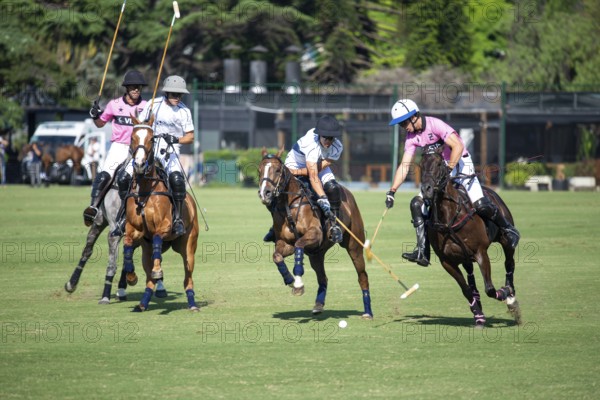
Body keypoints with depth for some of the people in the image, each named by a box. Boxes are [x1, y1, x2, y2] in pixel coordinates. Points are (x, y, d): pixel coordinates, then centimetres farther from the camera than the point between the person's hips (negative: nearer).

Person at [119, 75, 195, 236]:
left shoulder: (184, 111, 2)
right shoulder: (153, 105, 2)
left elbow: (190, 137, 2)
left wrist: (176, 139, -17)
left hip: (170, 151, -2)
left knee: (177, 180, -31)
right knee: (124, 178, -12)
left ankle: (177, 218, -19)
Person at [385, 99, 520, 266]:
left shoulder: (434, 124, -20)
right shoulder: (412, 137, 2)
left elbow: (458, 146, -28)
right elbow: (404, 165, 1)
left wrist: (447, 171, -33)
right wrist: (392, 191, -8)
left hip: (460, 164, -7)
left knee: (480, 205, -23)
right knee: (416, 203, -6)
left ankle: (509, 230, 2)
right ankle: (422, 252, -7)